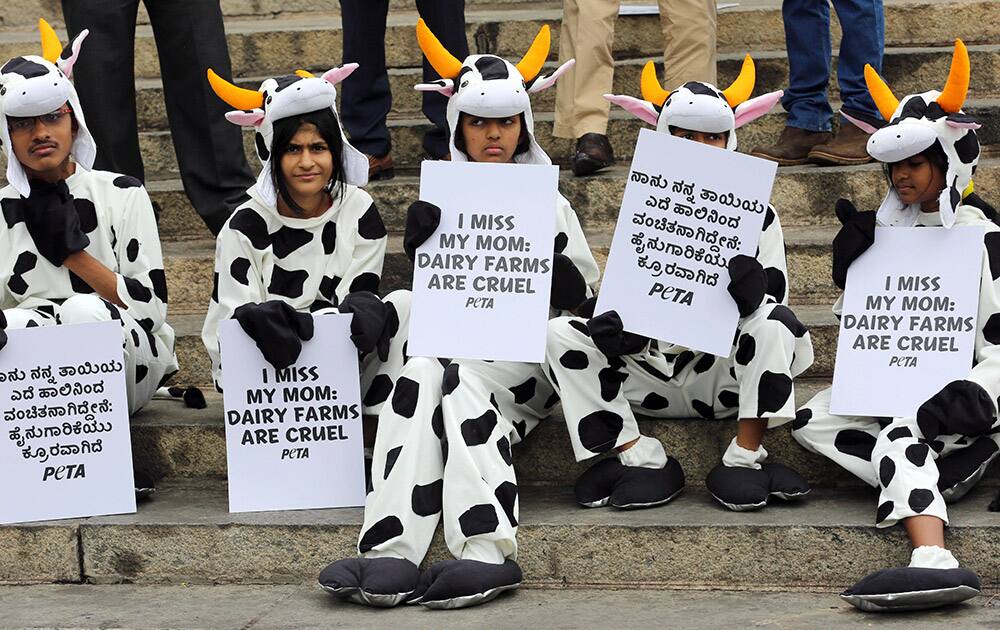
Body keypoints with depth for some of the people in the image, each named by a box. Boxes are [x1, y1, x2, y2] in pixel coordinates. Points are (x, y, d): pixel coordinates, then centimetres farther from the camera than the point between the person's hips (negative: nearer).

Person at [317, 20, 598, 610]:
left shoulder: (546, 202, 12)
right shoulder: (442, 201, 18)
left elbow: (581, 293, 8)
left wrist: (545, 252, -10)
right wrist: (420, 247, -5)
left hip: (523, 357, -2)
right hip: (452, 339, 2)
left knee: (459, 379, -34)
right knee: (421, 371, -33)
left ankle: (488, 551, -45)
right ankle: (392, 554, -47)